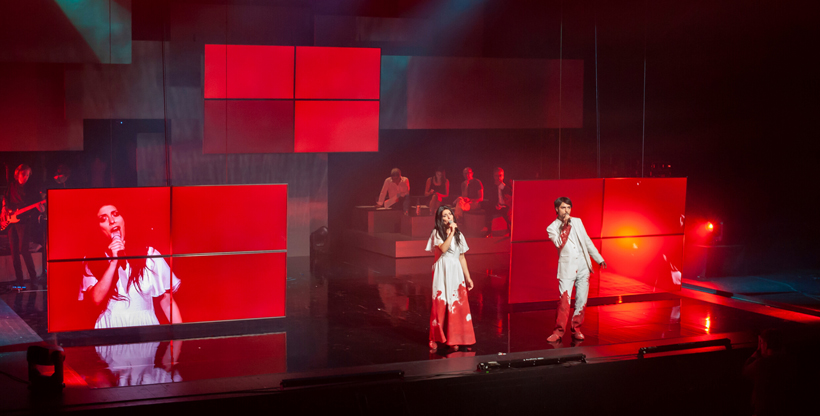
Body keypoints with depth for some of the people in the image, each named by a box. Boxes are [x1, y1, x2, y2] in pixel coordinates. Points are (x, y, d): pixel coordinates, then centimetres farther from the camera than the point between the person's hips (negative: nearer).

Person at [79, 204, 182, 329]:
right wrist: (113, 261, -8)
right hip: (111, 332, 0)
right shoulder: (91, 262, 9)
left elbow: (167, 302, 7)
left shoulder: (149, 254, 7)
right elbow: (96, 300, -8)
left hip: (145, 325, 1)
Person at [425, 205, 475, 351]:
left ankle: (453, 339, 5)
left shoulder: (458, 235, 12)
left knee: (456, 304, -2)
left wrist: (468, 277, 11)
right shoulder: (436, 233, 0)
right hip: (442, 272, -3)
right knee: (440, 303, -1)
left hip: (456, 272, 3)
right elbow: (443, 249, -19)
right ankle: (435, 339, 10)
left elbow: (462, 257, 14)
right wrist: (451, 233, -15)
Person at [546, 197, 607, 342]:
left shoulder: (577, 222, 13)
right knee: (564, 300, -11)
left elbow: (587, 241, 19)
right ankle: (558, 331, -2)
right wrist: (565, 226, -19)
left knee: (581, 300, 4)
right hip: (567, 268, -4)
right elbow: (559, 243, -17)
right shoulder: (552, 228, 1)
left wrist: (599, 259, 17)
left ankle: (576, 329, 14)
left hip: (583, 266, 4)